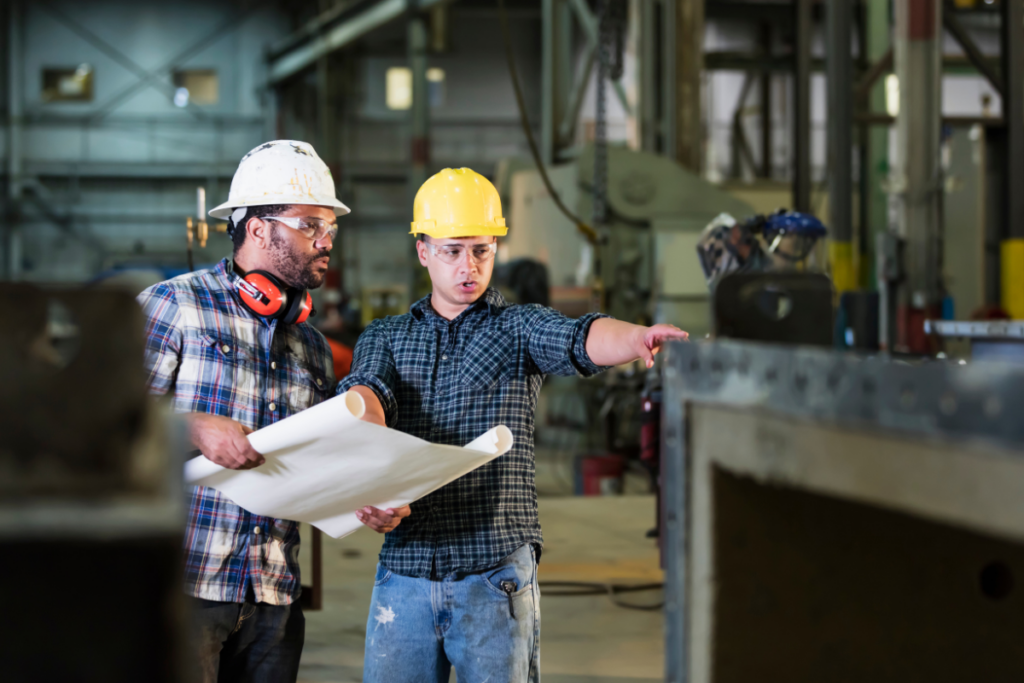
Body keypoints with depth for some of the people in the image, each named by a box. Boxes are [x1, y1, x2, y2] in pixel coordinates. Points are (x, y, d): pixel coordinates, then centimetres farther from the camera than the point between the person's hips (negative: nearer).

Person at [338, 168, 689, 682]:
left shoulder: (520, 327, 7)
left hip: (495, 573, -2)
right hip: (404, 570, 2)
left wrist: (636, 339, -39)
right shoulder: (385, 337, 13)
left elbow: (581, 339, -15)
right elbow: (365, 395, -8)